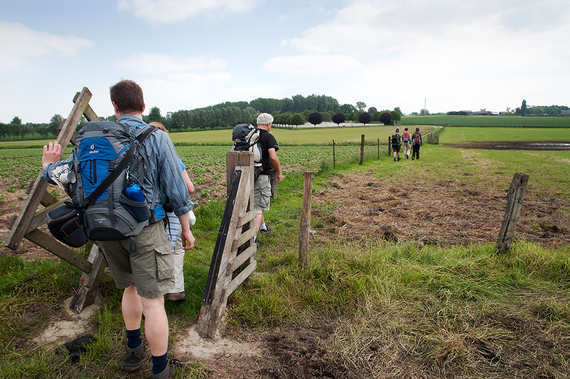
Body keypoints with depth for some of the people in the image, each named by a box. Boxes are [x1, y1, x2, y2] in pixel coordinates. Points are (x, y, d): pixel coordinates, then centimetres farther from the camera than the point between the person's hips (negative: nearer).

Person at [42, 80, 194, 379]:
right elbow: (176, 191, -8)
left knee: (131, 287, 25)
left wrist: (48, 167, 35)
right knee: (153, 300, 2)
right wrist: (186, 229, 3)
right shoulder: (157, 138, -8)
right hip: (144, 229, -5)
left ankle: (134, 351, 42)